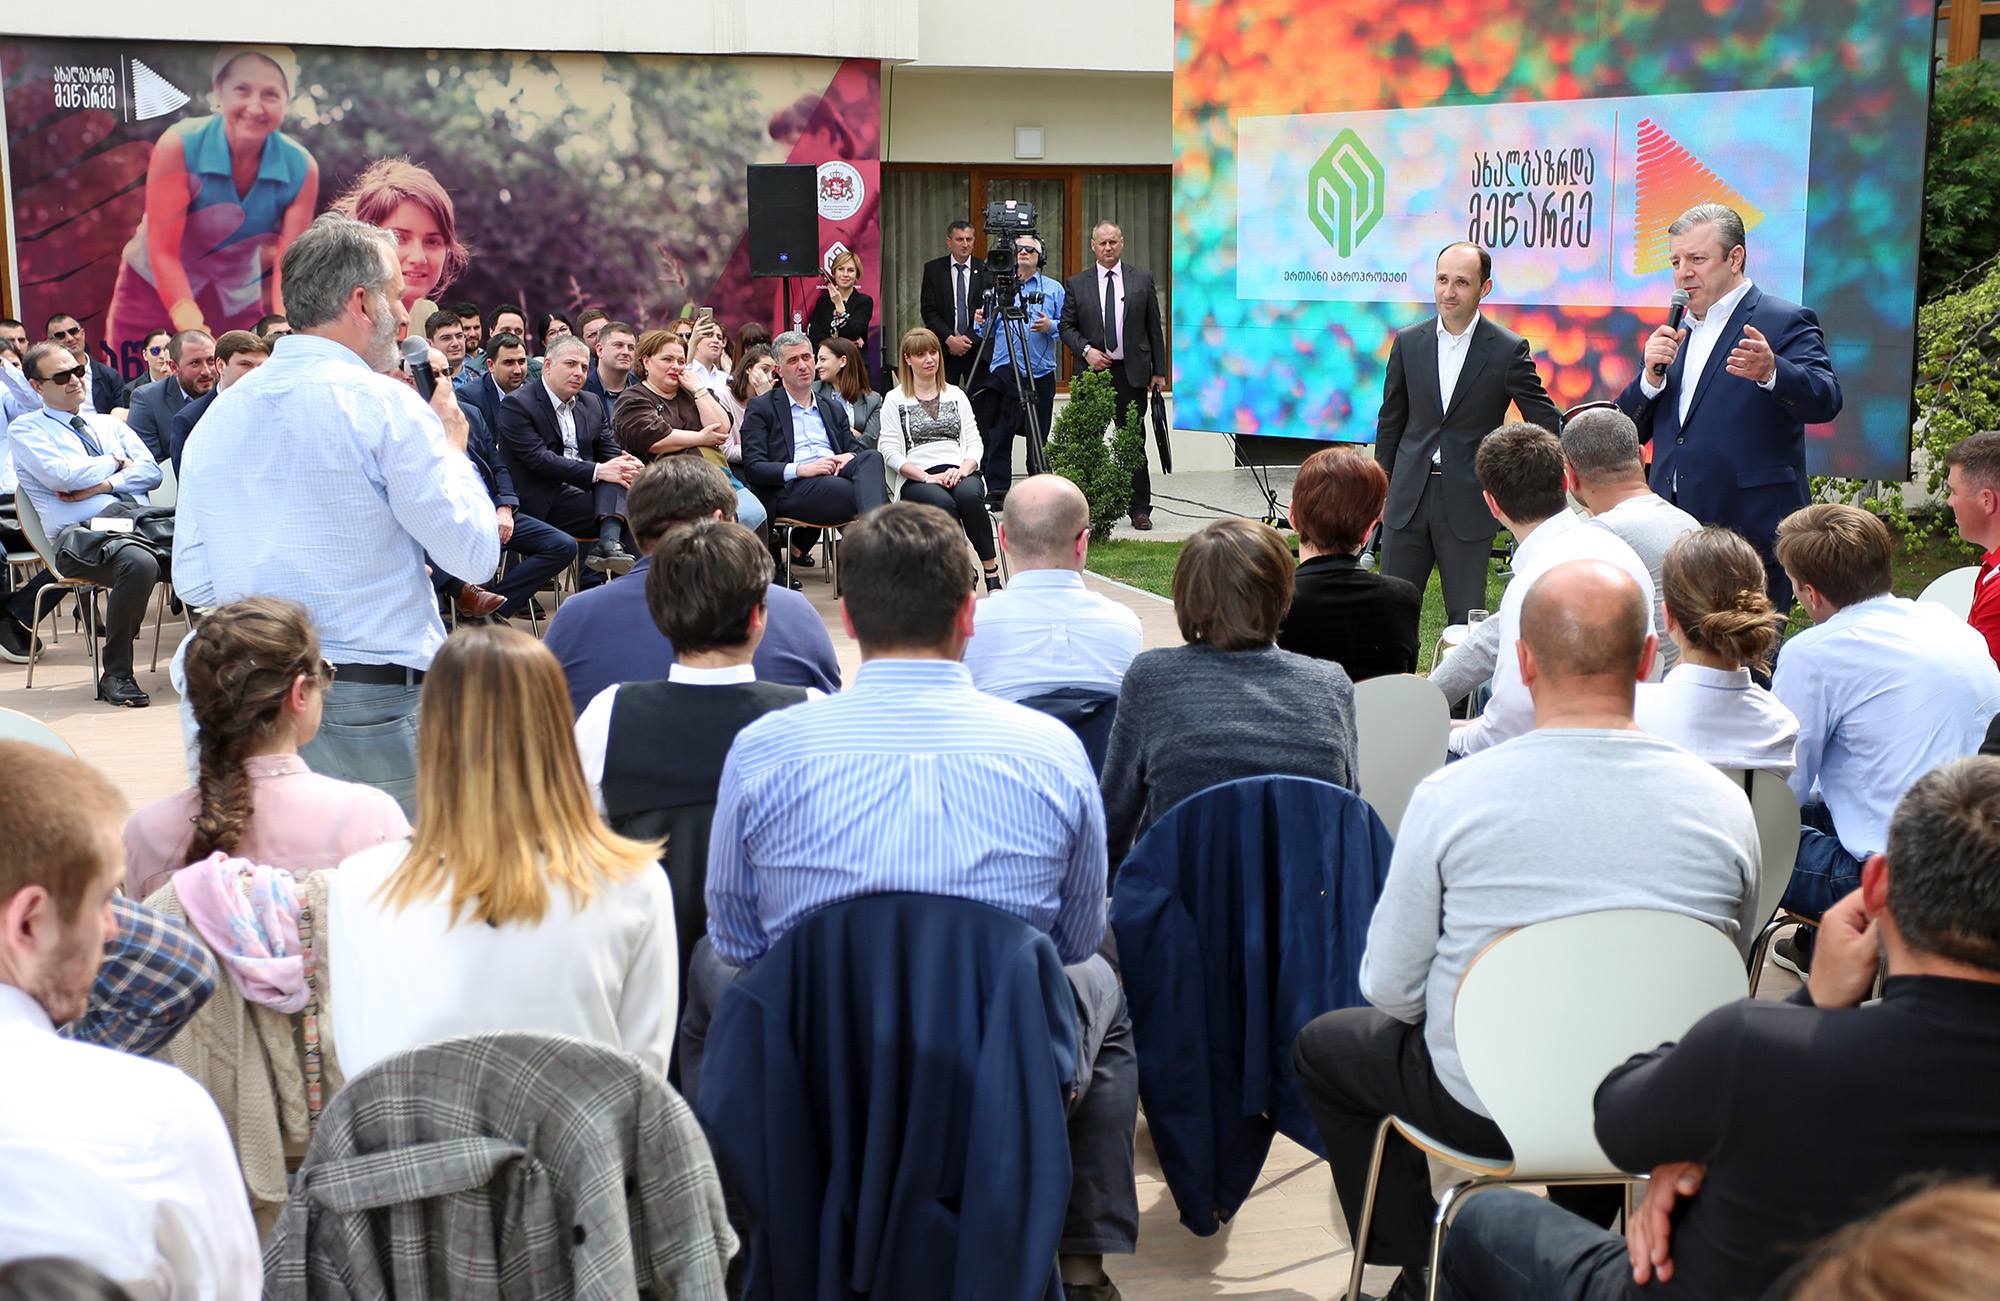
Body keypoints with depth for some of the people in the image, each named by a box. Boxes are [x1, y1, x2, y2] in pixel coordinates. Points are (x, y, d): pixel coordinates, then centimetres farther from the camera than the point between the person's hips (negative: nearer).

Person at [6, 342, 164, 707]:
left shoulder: (110, 424, 27)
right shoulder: (25, 429, 12)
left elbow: (151, 471, 13)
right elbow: (62, 476, -6)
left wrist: (102, 485, -4)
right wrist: (115, 461, 8)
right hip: (83, 532, -4)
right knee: (139, 562, -39)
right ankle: (115, 676, -25)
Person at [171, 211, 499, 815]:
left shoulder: (219, 415, 7)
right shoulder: (383, 405, -12)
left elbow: (194, 581, 10)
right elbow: (475, 555, -8)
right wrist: (451, 447, 6)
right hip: (378, 704, -6)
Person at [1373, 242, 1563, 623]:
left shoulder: (1508, 349, -5)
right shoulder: (1409, 342, 6)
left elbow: (1545, 422, 0)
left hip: (1469, 503, -3)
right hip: (1409, 498, 3)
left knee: (1466, 616, 3)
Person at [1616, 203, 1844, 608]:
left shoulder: (1784, 322, -1)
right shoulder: (1674, 333, 19)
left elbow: (1825, 400, -18)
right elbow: (1629, 431, 15)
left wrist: (1770, 372, -38)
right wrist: (1652, 374, -4)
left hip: (1753, 533, -6)